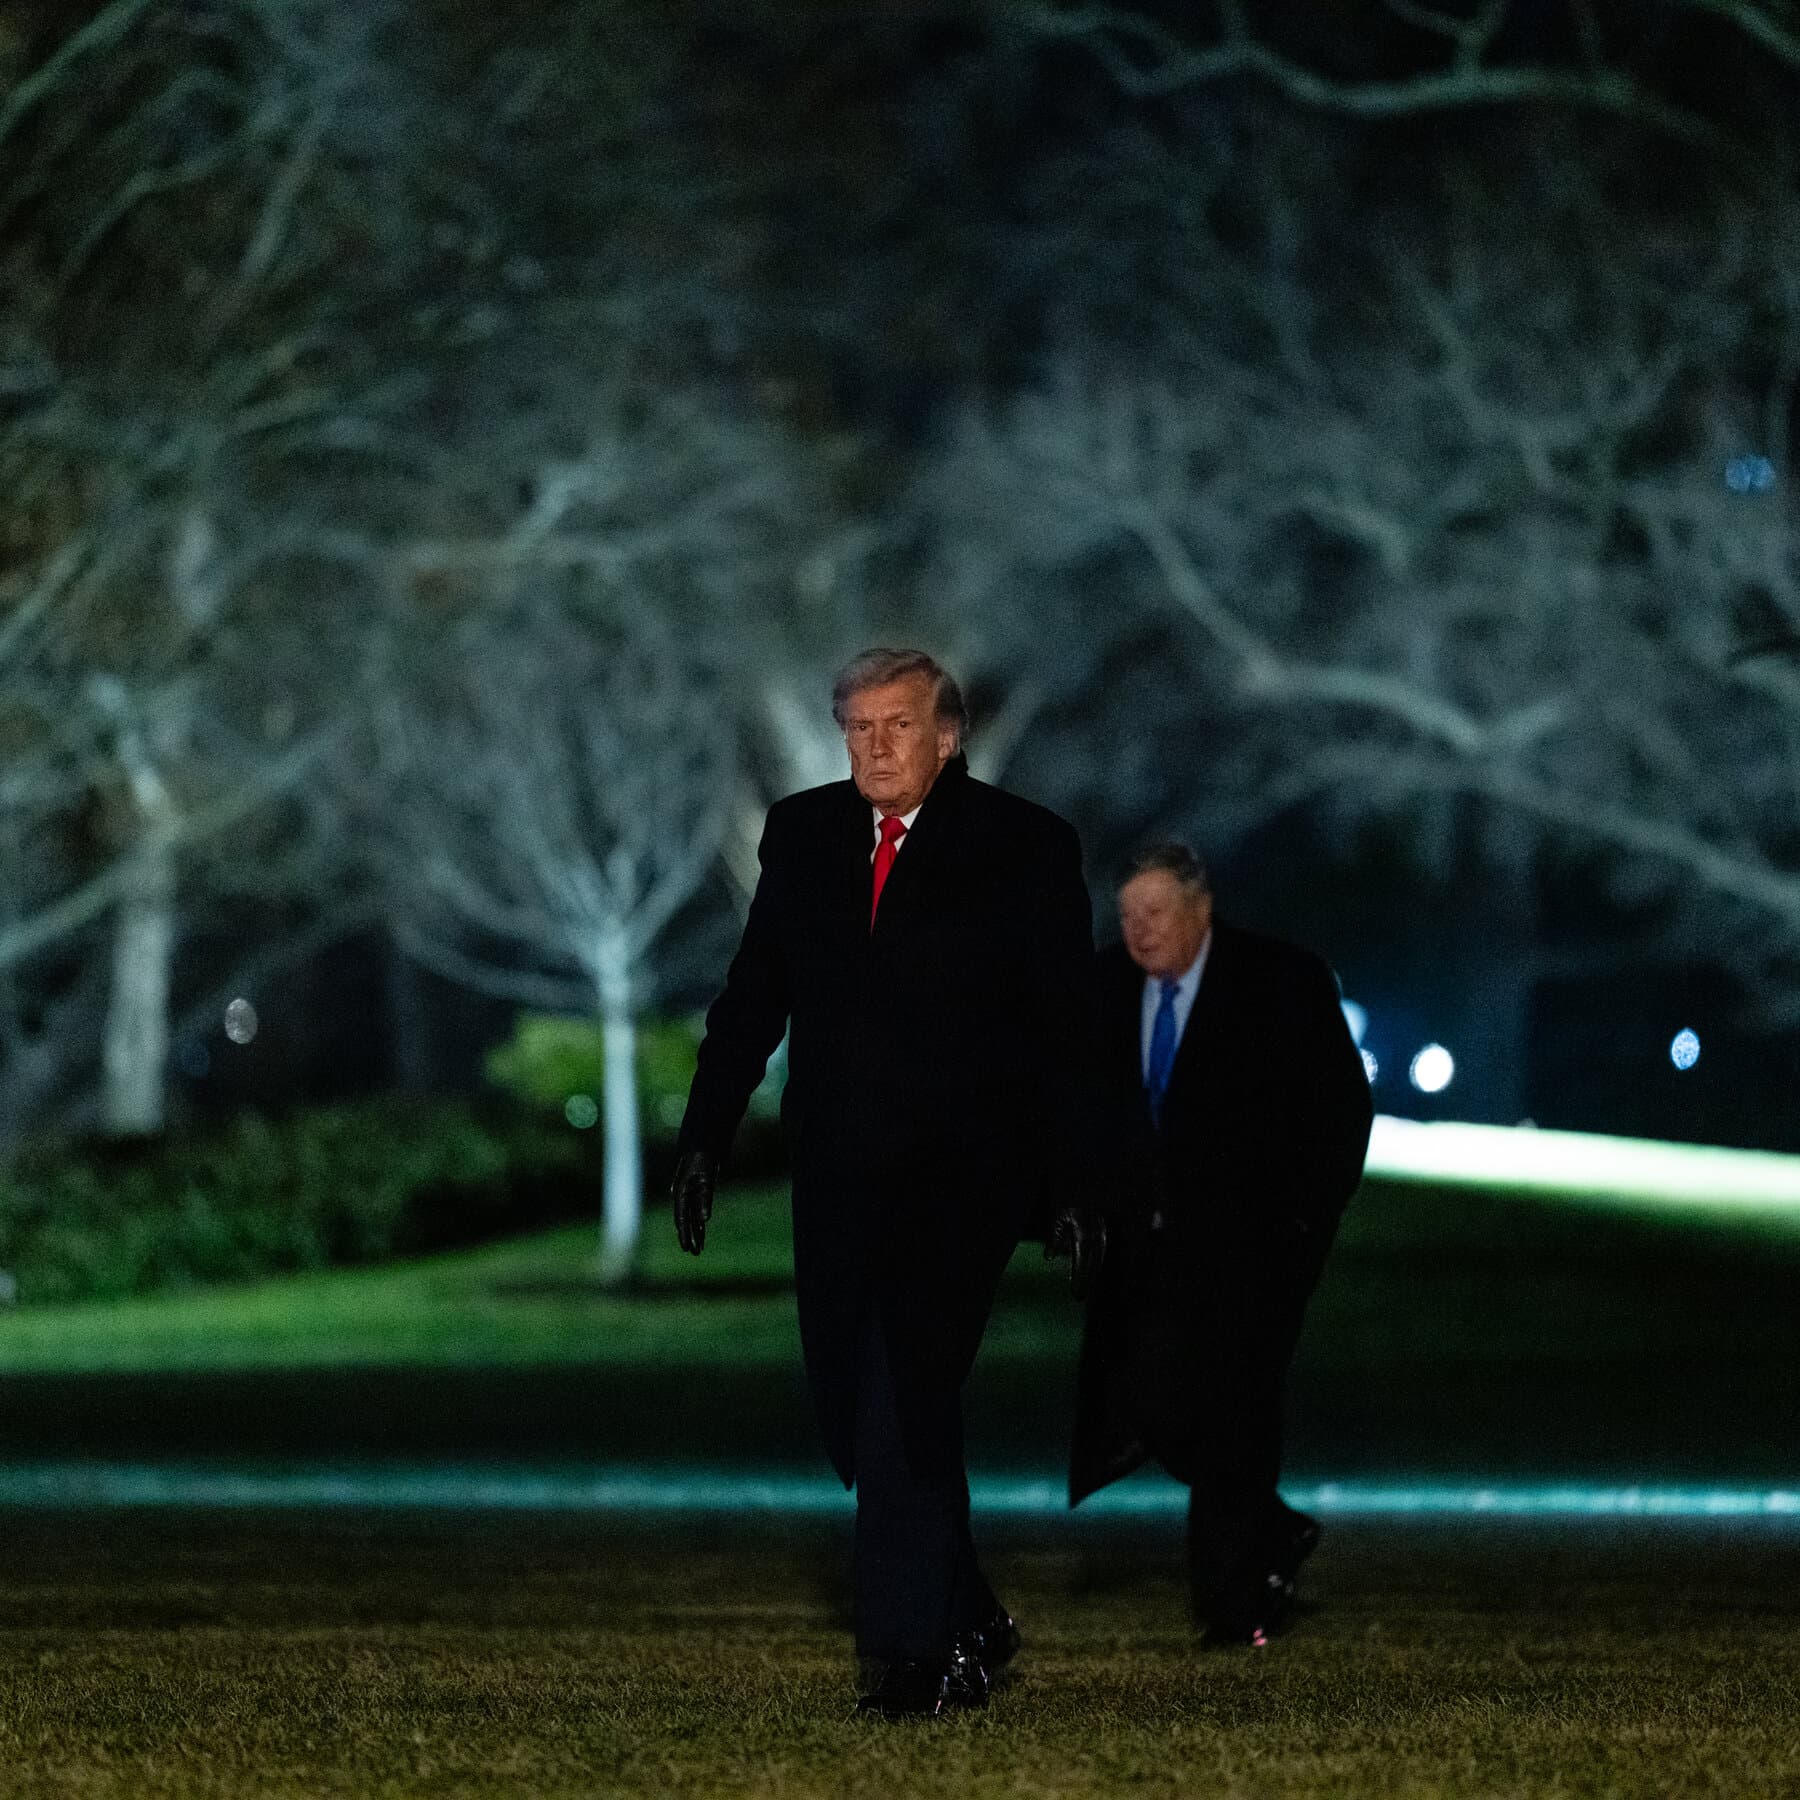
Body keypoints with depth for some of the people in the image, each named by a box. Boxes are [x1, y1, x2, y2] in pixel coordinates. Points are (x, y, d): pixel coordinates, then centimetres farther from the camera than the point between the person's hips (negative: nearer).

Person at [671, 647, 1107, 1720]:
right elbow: (754, 995, 16)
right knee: (854, 1416, 6)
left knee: (906, 1399, -15)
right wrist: (706, 1137, 9)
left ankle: (917, 1656, -9)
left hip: (961, 1175, -5)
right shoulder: (803, 834, 11)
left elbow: (1068, 1033, -1)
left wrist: (1074, 1187, -6)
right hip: (839, 1176, 5)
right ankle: (971, 1625, 23)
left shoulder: (1024, 849, -2)